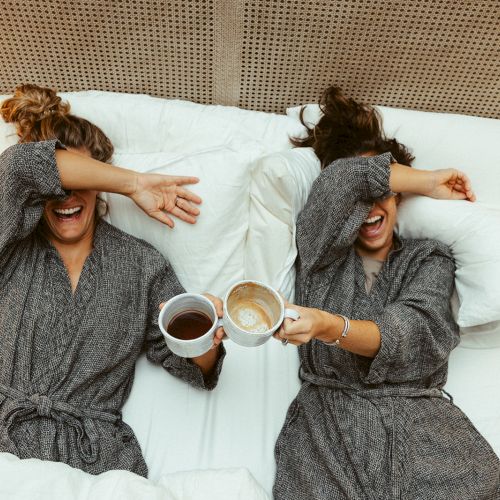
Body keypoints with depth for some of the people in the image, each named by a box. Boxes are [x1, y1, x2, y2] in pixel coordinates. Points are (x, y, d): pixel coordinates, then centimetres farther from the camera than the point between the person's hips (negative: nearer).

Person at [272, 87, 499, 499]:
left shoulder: (430, 259, 11)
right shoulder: (320, 246, 9)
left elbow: (410, 332, -9)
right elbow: (344, 177, -9)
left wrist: (331, 327, -28)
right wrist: (427, 183, 5)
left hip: (419, 420, 2)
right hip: (330, 418, -1)